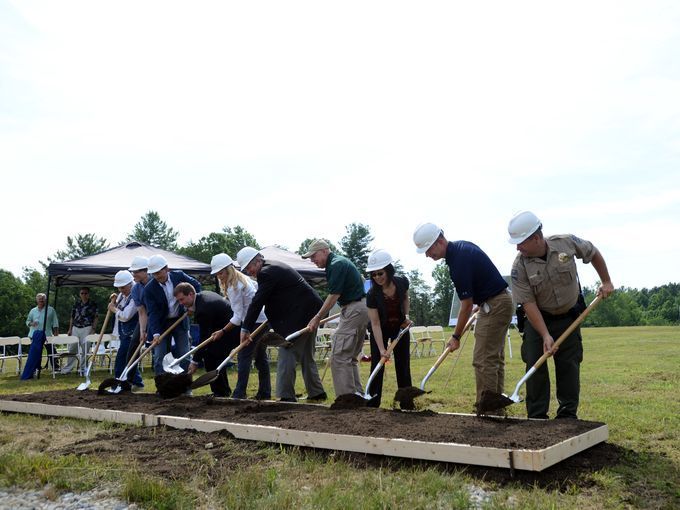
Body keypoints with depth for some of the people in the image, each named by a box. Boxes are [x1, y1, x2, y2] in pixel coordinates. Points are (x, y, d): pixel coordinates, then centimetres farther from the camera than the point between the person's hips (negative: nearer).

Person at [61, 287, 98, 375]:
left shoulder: (93, 304, 1)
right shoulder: (76, 305, 12)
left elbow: (95, 318, 0)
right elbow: (72, 318, 15)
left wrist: (93, 329, -8)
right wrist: (70, 329, 9)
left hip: (87, 328, -4)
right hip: (75, 328, 4)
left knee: (85, 349, -2)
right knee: (72, 349, 6)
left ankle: (83, 368, 8)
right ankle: (67, 369, 12)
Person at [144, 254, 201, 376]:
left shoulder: (179, 276, -10)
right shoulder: (149, 288, -16)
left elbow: (196, 285, 5)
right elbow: (152, 313, -19)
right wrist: (155, 333, -29)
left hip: (180, 321, 2)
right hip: (161, 324, -2)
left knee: (184, 356, 3)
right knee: (160, 358, -3)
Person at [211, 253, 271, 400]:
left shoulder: (234, 287, -17)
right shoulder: (242, 278, 10)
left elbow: (238, 316, -18)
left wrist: (222, 331, -14)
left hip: (254, 322, -10)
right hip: (264, 319, 10)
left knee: (244, 357, -7)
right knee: (261, 357, 12)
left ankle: (239, 393, -7)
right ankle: (265, 393, 16)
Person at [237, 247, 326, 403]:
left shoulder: (267, 272, -15)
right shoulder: (274, 266, 17)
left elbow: (257, 302, -18)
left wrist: (245, 328, -14)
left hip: (299, 316, -11)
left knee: (287, 354, -8)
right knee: (306, 356, 19)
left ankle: (286, 396, -8)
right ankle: (316, 393, 27)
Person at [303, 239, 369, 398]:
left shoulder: (336, 265, -14)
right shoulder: (340, 261, 17)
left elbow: (334, 296, -16)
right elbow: (360, 280, 26)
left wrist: (317, 318, -10)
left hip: (354, 310, -11)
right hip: (362, 307, 11)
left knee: (339, 356, -10)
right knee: (351, 357, 14)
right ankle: (357, 395, 17)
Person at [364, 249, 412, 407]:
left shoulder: (402, 282, -20)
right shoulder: (372, 294, -28)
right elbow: (375, 324, -26)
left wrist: (407, 315, -10)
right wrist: (382, 349, -32)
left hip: (400, 327, 3)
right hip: (381, 330, -2)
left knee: (403, 365, 4)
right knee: (377, 366, -6)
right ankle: (372, 405, 1)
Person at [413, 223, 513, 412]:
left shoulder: (458, 261, -23)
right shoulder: (461, 246, 6)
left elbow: (467, 305, -18)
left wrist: (456, 336, -10)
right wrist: (481, 305, 21)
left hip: (494, 306, -10)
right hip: (501, 301, 10)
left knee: (483, 360, -8)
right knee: (495, 359, 12)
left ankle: (486, 409, -4)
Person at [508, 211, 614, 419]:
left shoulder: (567, 243, -18)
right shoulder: (519, 266, -21)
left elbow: (593, 253, 4)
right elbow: (528, 303, -21)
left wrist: (606, 282, 5)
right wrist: (545, 335, -26)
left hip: (569, 316, 1)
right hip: (537, 318, -1)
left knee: (569, 365, 1)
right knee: (535, 365, -5)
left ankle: (568, 415, 12)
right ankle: (537, 418, 4)